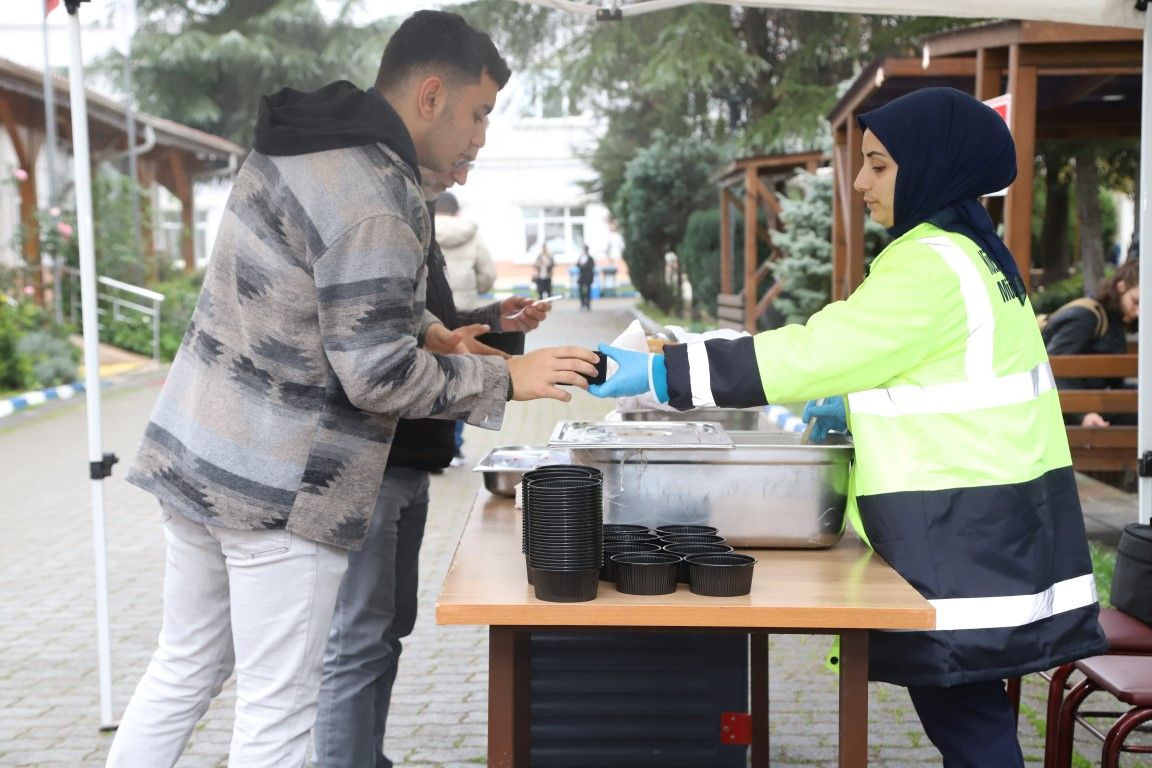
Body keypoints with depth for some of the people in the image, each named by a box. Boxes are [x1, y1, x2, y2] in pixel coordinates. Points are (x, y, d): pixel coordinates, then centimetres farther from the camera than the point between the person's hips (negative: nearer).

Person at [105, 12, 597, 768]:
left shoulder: (295, 146, 7)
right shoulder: (375, 203, -22)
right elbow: (377, 376, -21)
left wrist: (419, 326, 10)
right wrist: (505, 378, -11)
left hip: (194, 451, 9)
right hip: (281, 491, -9)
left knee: (183, 669, 22)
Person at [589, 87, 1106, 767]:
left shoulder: (932, 264, -18)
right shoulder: (966, 250, 14)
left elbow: (811, 353, -22)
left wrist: (659, 373, -20)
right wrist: (862, 410, 16)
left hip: (966, 533, -10)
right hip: (985, 523, 10)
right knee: (963, 709, 15)